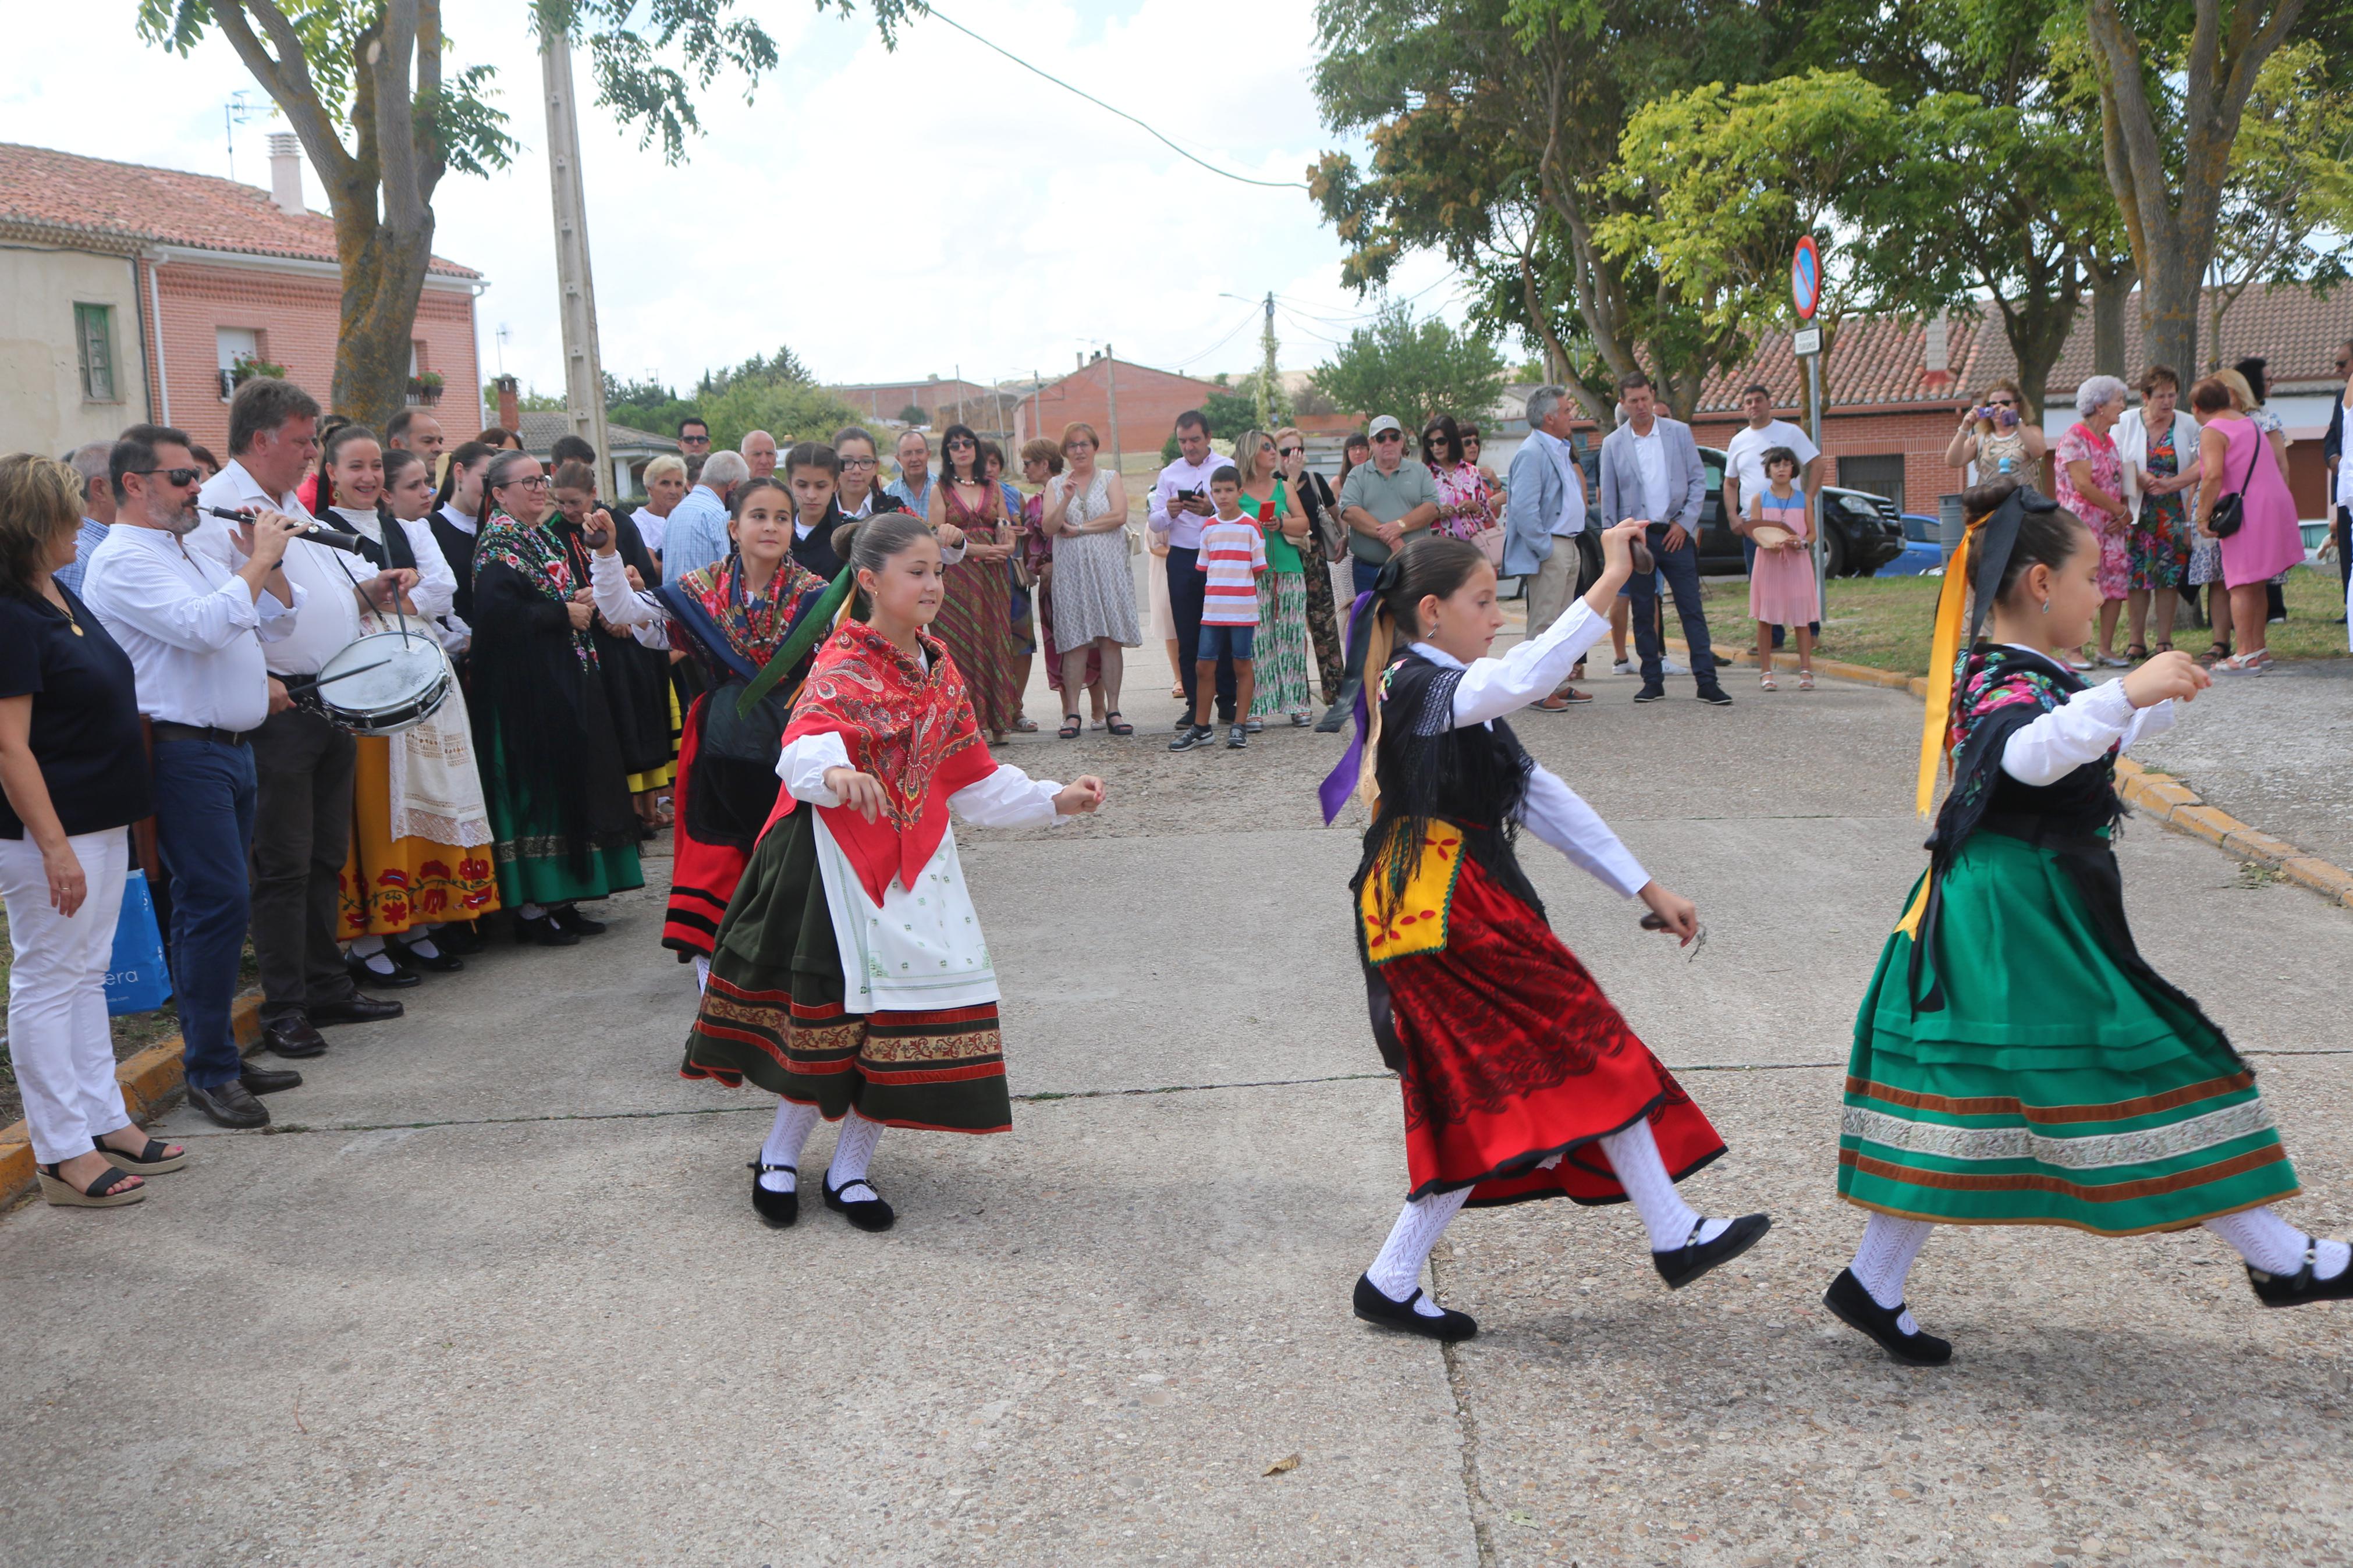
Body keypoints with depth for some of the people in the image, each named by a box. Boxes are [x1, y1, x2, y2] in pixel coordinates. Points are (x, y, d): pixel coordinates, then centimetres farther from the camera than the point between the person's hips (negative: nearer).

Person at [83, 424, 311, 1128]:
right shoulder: (123, 562, -10)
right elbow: (204, 626, -24)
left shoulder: (194, 557, 19)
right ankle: (209, 1071, -3)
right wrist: (258, 562, -14)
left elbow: (275, 620, 23)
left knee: (211, 906, 12)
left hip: (232, 747, 9)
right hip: (181, 750, -9)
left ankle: (218, 1057, 19)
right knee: (218, 901, -11)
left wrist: (266, 561, 8)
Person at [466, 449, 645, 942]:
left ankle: (559, 899, 17)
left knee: (567, 783, 10)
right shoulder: (498, 545, -10)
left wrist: (583, 602, 5)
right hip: (524, 685, -9)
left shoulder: (544, 537, 17)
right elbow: (497, 613, -23)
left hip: (564, 680, 9)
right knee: (535, 785, -7)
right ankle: (531, 907, -2)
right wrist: (564, 613, -15)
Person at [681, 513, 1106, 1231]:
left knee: (908, 1014, 0)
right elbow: (807, 742, -32)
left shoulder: (939, 668, 10)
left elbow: (973, 778, 16)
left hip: (917, 857, 6)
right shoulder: (842, 665, -12)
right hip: (838, 854, -6)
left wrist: (1053, 800, 8)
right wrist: (834, 774, -54)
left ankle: (850, 1170, 15)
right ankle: (780, 1157, 18)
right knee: (836, 1007, -4)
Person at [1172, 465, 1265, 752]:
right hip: (1212, 609, 3)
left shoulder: (1251, 527, -2)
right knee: (1204, 665, 3)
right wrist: (1213, 592, 11)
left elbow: (1259, 570, 2)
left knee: (1242, 664, 3)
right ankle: (1201, 728, 12)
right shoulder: (1208, 527, 9)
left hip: (1243, 610, -3)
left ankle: (1240, 726, 10)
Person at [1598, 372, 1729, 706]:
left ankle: (1707, 681, -2)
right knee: (1643, 613, 4)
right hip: (1636, 537, 0)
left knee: (1692, 609, -3)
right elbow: (1608, 499, 5)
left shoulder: (1679, 432, 4)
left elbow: (1699, 480, 5)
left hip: (1676, 533, 0)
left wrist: (1685, 523, -5)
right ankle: (1653, 681, 13)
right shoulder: (1613, 444, 4)